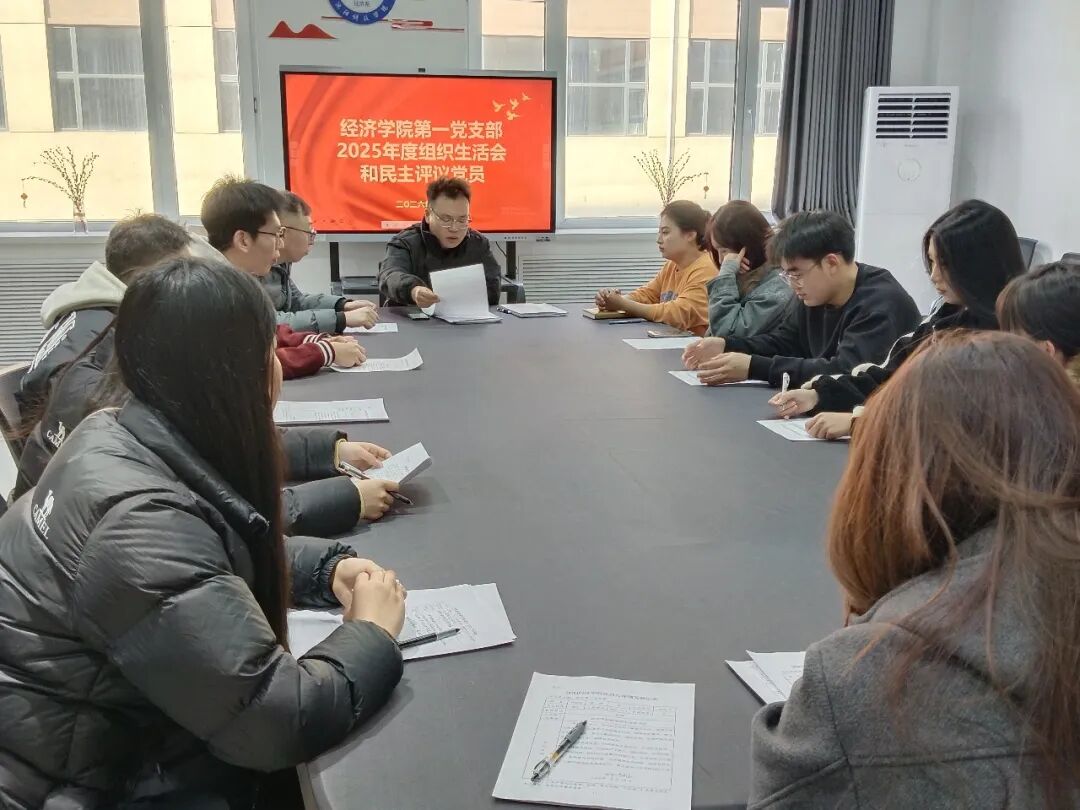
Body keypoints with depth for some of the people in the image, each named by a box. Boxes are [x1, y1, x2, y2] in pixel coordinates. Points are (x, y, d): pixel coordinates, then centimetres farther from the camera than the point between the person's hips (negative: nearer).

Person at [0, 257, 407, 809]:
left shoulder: (121, 437, -4)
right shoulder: (142, 521, -31)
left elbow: (232, 550, 14)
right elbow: (280, 724, -30)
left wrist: (328, 568, -2)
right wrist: (372, 634, -14)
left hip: (105, 743, 8)